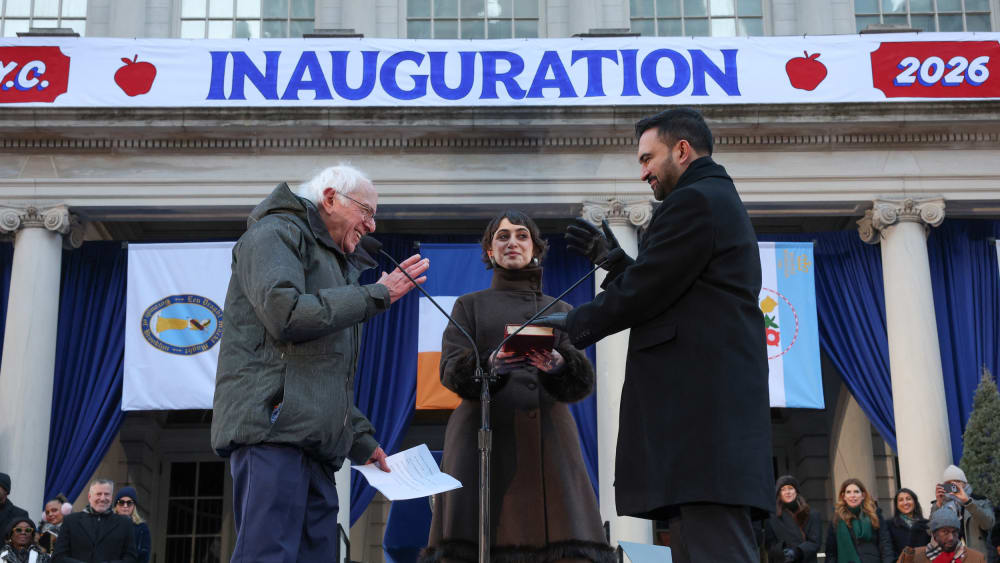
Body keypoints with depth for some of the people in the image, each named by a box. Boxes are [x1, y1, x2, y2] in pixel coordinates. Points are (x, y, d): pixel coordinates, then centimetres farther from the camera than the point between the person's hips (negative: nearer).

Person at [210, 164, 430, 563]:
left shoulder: (337, 263, 31)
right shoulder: (277, 232, 3)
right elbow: (286, 314, -15)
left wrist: (360, 439, 23)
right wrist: (377, 294, -7)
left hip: (317, 442, 9)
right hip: (272, 426, -9)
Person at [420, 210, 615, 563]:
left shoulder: (561, 311, 22)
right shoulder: (470, 305, 19)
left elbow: (584, 381, 8)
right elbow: (451, 371, 4)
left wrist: (559, 367, -15)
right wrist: (491, 366, -17)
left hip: (548, 442, 1)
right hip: (485, 437, -1)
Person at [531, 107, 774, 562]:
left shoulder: (694, 201, -6)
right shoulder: (722, 202, 26)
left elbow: (646, 292, -11)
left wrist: (575, 324, 2)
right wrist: (613, 260, 22)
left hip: (701, 408, -11)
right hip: (714, 408, 11)